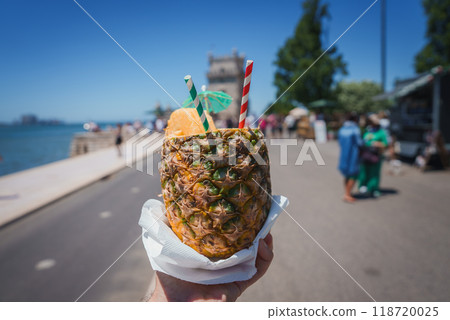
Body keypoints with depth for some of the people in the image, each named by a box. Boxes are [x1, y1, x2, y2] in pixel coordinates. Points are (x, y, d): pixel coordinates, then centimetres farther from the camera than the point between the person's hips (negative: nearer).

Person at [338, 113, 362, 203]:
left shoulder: (341, 129, 5)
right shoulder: (355, 129, -13)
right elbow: (359, 142, -12)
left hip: (344, 154, 6)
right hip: (353, 155, -6)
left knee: (347, 175, 16)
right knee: (353, 175, 1)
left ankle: (346, 193, 21)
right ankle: (348, 194, -1)